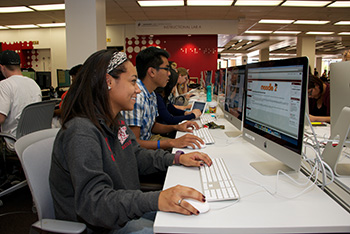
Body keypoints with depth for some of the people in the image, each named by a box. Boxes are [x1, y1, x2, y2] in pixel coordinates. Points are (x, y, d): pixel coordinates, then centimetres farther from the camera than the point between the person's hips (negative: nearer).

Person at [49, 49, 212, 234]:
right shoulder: (81, 133, -28)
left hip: (125, 210, 9)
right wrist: (156, 200, -47)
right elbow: (93, 200, -35)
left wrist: (177, 159, -2)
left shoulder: (116, 120, 3)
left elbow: (136, 155, 13)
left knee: (190, 214, 4)